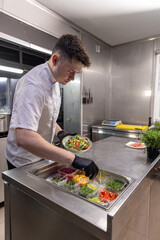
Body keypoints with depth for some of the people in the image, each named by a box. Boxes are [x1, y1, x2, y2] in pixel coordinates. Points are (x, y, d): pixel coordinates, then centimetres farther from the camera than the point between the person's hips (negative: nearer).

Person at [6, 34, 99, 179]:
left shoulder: (54, 80, 2)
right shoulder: (34, 84, -29)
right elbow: (23, 138, -40)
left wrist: (61, 133, -2)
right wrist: (73, 159, -42)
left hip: (42, 156, 8)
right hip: (24, 164, -8)